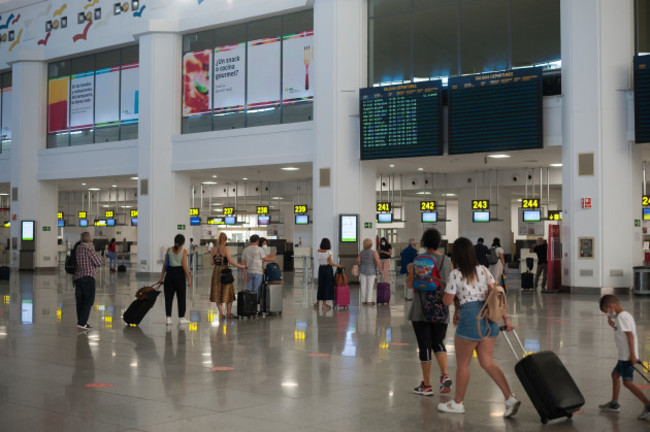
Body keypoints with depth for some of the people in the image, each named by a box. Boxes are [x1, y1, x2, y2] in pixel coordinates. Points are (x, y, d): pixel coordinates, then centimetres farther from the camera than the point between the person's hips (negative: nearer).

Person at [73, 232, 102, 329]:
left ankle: (81, 322, 14)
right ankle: (82, 322, -14)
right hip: (87, 277, -8)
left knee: (80, 301, 11)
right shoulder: (89, 249, -8)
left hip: (76, 278, 8)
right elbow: (98, 263, -6)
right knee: (89, 300, -6)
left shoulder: (77, 249, 13)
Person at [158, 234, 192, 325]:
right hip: (179, 273, -3)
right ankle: (181, 318, 15)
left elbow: (165, 264, 2)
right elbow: (184, 266, -11)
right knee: (181, 296, 9)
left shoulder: (169, 250, 2)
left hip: (169, 273, 3)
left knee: (168, 296, 7)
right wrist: (189, 278, -5)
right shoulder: (183, 251, -7)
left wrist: (162, 277, 7)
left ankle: (168, 318, 4)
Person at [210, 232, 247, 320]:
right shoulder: (225, 249, -12)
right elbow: (231, 261, -16)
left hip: (216, 271, 4)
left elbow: (212, 262, 7)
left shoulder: (214, 249, 3)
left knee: (218, 293, 9)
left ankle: (221, 314, 9)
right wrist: (241, 266, -6)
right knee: (227, 292, 7)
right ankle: (229, 313, 10)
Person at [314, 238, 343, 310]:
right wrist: (338, 265, -3)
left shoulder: (318, 252, 0)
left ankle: (317, 303, 20)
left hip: (321, 269, 4)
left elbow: (318, 260, 1)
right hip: (328, 269, -4)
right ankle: (324, 304, 6)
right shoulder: (328, 252, -13)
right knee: (327, 286, 4)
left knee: (320, 285, 15)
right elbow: (330, 263, -14)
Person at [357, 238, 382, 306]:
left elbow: (358, 261, -9)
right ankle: (369, 300, -1)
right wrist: (380, 269, -4)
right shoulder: (374, 253, -13)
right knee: (371, 286, 2)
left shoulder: (361, 253, -4)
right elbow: (378, 262, -16)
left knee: (363, 286, 7)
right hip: (371, 271, -3)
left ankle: (363, 301, 10)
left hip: (363, 270, 3)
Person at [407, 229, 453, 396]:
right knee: (438, 343, 16)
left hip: (421, 311, -2)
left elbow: (410, 284, -5)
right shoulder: (447, 262, 0)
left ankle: (426, 385, 11)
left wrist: (410, 271, 13)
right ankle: (445, 375, -5)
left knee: (424, 346, 4)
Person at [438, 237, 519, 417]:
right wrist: (505, 317, 4)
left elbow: (447, 301, -6)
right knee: (487, 362, 11)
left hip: (470, 319, -6)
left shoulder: (456, 274, -8)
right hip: (489, 318, 6)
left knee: (462, 364, 9)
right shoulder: (483, 270, 8)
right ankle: (510, 398, 1)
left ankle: (457, 403, 20)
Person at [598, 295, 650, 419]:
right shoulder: (626, 315, 15)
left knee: (627, 382, -11)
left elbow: (630, 335, -21)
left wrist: (632, 354, -24)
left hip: (628, 356, -11)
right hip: (624, 356, 11)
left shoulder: (622, 317, -15)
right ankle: (614, 404, 29)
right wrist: (613, 325, 7)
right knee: (615, 375, 20)